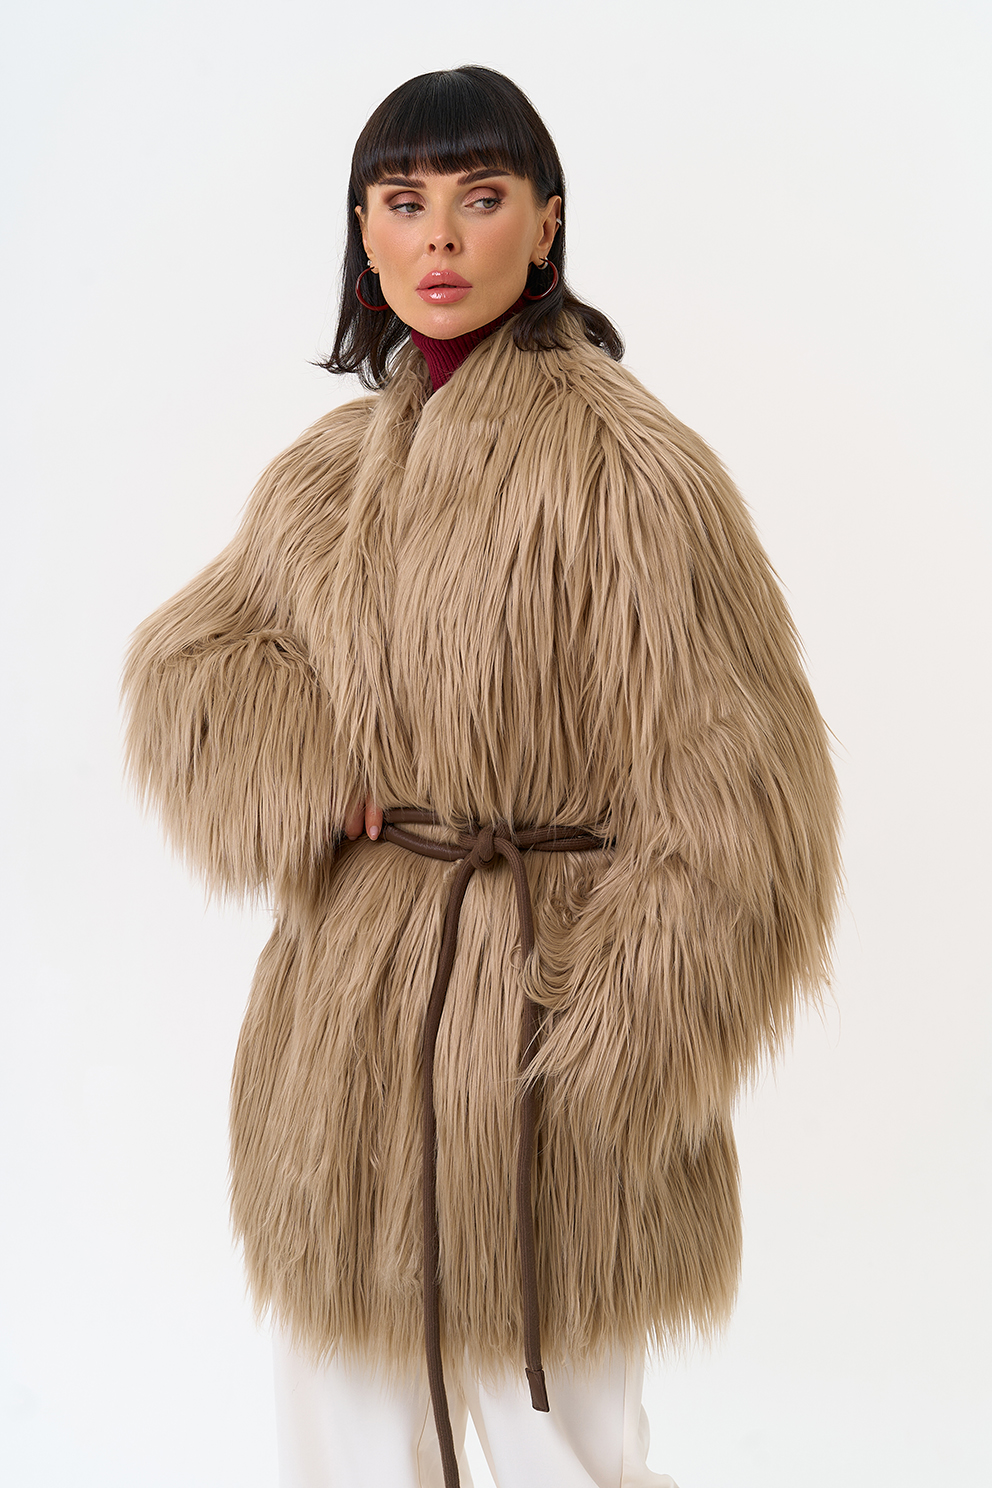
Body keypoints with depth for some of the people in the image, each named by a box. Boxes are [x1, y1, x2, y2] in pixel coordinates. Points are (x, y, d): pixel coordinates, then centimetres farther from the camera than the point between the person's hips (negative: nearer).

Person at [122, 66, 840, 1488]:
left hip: (530, 1006, -6)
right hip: (341, 1024, 6)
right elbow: (188, 661, 8)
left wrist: (608, 1065, -16)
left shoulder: (627, 464, -14)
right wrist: (320, 799, -11)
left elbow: (728, 800, -16)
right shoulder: (333, 468, 8)